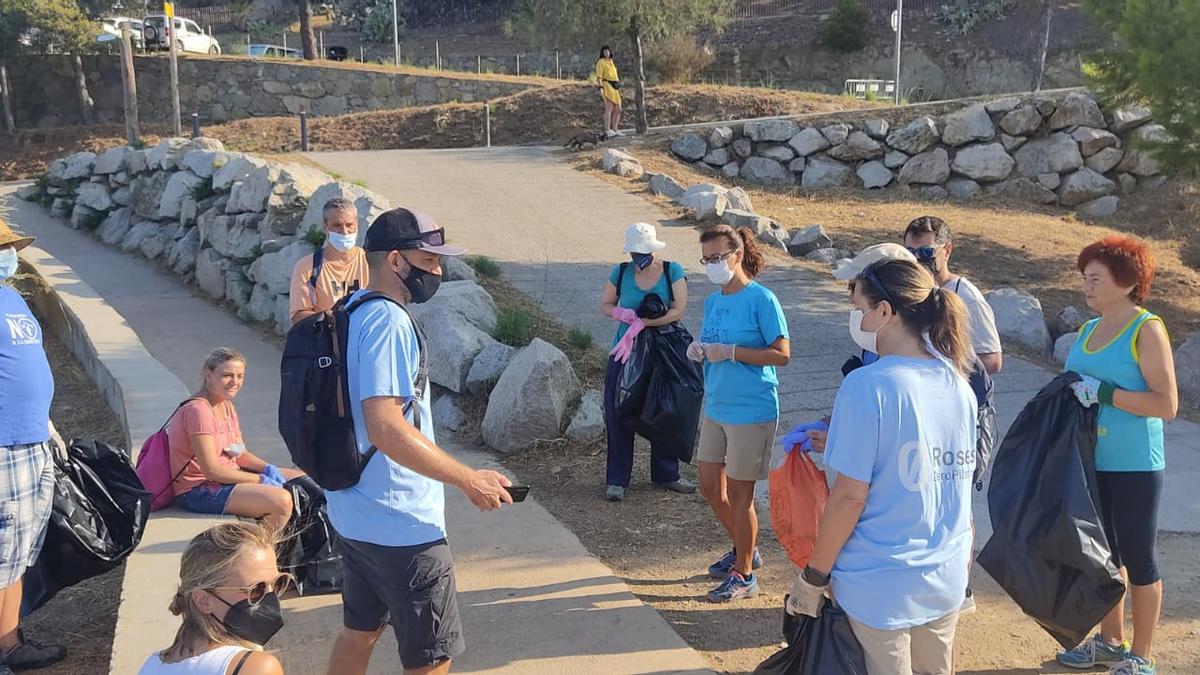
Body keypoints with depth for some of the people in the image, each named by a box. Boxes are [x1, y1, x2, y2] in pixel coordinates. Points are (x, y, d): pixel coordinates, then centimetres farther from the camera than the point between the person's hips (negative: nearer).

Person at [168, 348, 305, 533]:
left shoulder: (227, 406, 11)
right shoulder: (198, 410, -19)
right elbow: (211, 470, -22)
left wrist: (268, 469, -6)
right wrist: (261, 480, -18)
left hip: (227, 476, 10)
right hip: (199, 492, -10)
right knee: (282, 501, -27)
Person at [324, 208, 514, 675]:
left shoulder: (352, 312, 9)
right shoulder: (388, 321, -21)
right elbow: (387, 429, -30)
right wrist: (469, 480, -24)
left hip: (355, 512, 10)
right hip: (401, 523, -10)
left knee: (359, 633, 22)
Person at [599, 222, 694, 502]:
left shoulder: (672, 272, -8)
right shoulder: (621, 272, -3)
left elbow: (678, 310, -16)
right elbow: (605, 305, 8)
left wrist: (642, 323, -25)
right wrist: (621, 313, -16)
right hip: (626, 353, 1)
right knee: (618, 413, 0)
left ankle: (666, 475, 27)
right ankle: (617, 480, 12)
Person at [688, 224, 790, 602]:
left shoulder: (761, 299, -14)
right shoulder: (713, 301, 9)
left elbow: (782, 355, -17)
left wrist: (730, 352, -22)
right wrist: (699, 351, -4)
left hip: (751, 411, -8)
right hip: (716, 407, 8)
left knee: (739, 495, 1)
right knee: (710, 487, 15)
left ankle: (744, 575, 16)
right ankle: (745, 549, 37)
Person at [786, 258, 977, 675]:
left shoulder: (867, 386, -19)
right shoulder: (958, 386, 2)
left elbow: (850, 496, -19)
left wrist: (813, 577, -8)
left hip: (880, 586, -6)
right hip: (946, 579, 6)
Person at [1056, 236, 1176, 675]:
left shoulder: (1147, 330, -12)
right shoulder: (1088, 330, 9)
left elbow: (1168, 404, -19)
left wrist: (1106, 393, -24)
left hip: (1134, 468, -7)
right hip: (1092, 464, 7)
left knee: (1137, 558, 4)